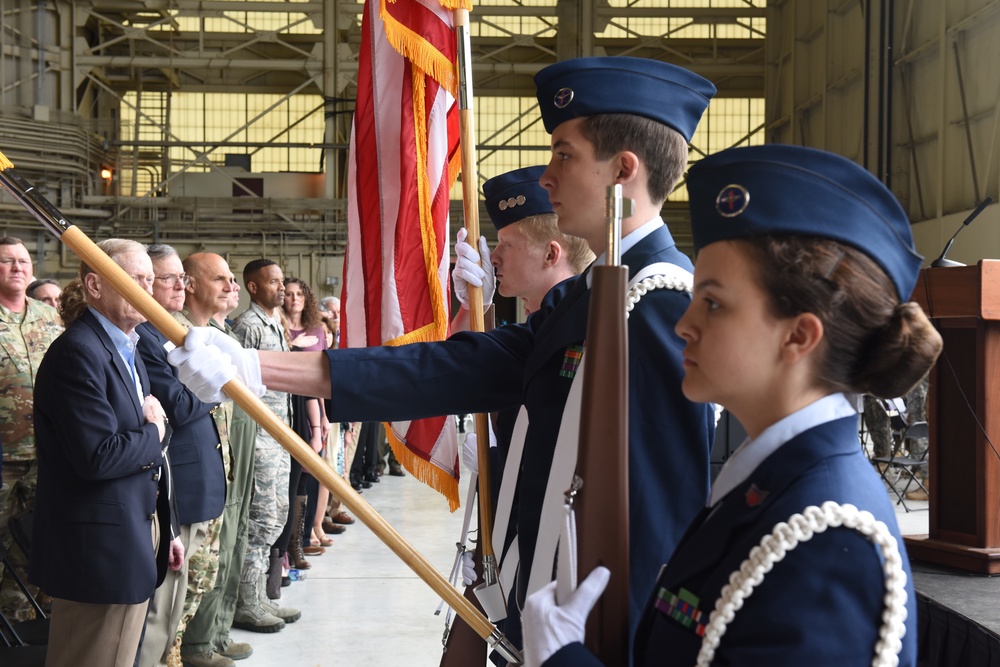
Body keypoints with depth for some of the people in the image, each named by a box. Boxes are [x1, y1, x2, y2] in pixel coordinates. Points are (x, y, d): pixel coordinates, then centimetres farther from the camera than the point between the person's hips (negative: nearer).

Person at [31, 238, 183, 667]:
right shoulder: (77, 352, -17)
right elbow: (98, 457, -26)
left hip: (137, 542, 10)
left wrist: (165, 529, 20)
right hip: (99, 551, -9)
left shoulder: (127, 350, 15)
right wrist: (154, 433, -9)